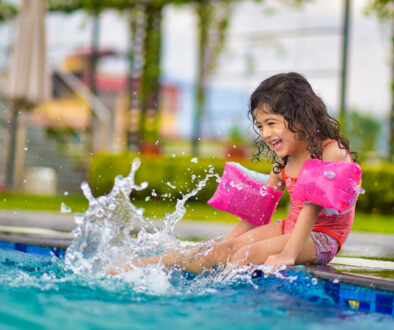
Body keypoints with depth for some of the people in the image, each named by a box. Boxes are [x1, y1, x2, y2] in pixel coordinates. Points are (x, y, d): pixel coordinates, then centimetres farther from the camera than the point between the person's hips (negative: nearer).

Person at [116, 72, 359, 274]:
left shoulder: (332, 152, -16)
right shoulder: (285, 159, 10)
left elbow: (313, 206, -24)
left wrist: (288, 254, -30)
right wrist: (224, 244, 7)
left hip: (322, 239, -5)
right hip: (290, 227, 6)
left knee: (247, 255, -28)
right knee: (224, 249, -13)